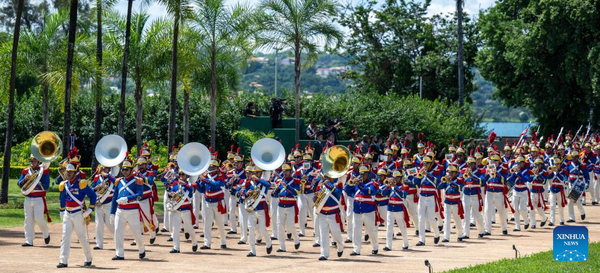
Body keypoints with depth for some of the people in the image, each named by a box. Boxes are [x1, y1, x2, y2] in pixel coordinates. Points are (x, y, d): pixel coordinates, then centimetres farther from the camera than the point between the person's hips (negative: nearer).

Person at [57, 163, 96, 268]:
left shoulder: (81, 184, -10)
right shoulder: (64, 185, 6)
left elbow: (93, 195, -7)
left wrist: (89, 210, -10)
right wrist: (62, 212, 22)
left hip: (78, 214, -4)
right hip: (67, 215, 4)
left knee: (82, 238, 5)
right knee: (65, 237, -5)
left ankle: (88, 259, 22)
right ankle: (63, 261, -7)